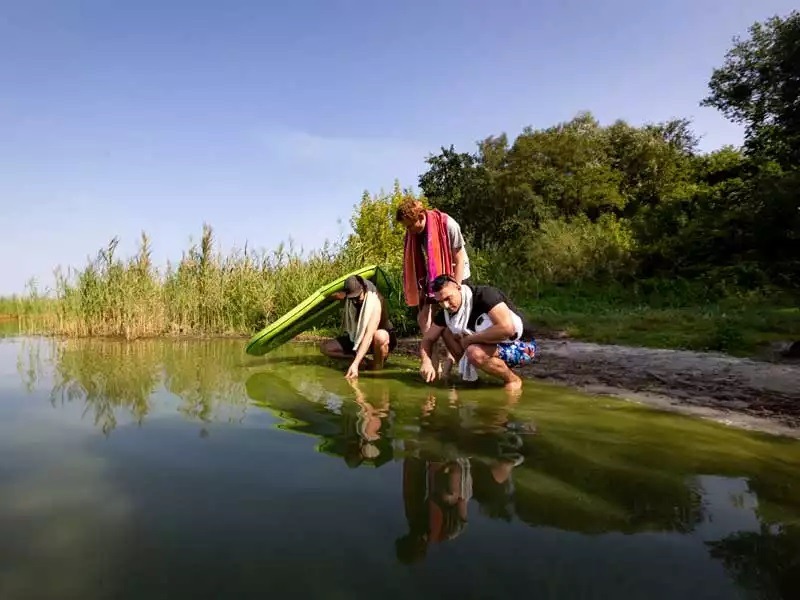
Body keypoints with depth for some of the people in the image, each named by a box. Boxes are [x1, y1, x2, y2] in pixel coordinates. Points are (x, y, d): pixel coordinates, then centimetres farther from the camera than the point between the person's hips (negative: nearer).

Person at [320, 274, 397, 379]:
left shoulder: (375, 302, -31)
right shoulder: (350, 298, -12)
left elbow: (369, 336, -41)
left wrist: (355, 364, -49)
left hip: (381, 338, -5)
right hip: (358, 339, 6)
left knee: (380, 336, -43)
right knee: (325, 347, -11)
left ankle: (377, 368, -18)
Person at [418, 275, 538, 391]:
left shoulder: (485, 295, -25)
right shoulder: (446, 312, -4)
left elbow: (507, 328, -37)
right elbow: (428, 339, 3)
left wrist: (469, 339, -26)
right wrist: (426, 361, -20)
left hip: (522, 347, -7)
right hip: (493, 343, 7)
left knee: (475, 352, -34)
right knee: (446, 331, -3)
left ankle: (513, 379, -8)